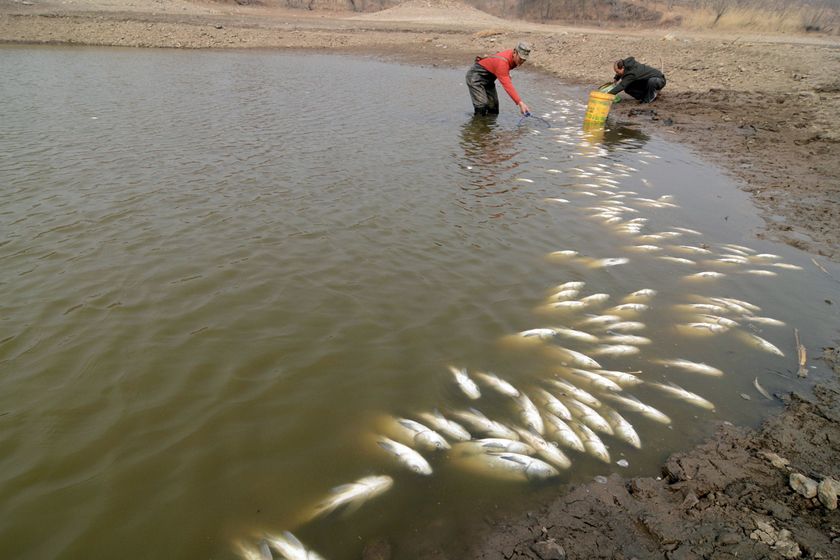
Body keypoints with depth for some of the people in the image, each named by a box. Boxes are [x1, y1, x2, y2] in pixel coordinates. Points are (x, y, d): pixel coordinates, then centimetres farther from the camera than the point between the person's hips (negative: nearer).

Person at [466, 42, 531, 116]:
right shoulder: (502, 62, -36)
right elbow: (507, 85, -44)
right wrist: (520, 103, -50)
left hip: (488, 79, 9)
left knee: (493, 111, 5)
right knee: (482, 108, -23)